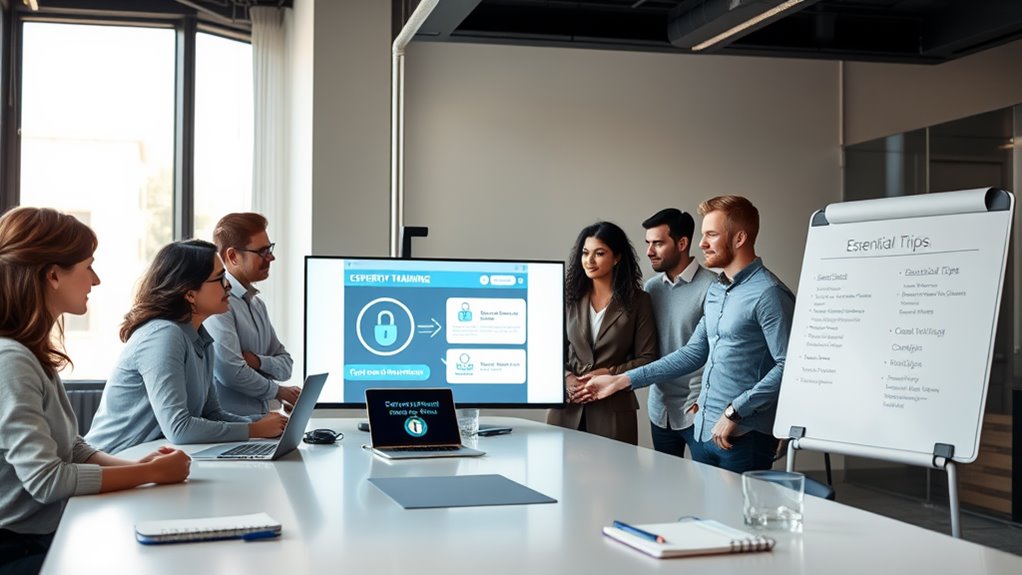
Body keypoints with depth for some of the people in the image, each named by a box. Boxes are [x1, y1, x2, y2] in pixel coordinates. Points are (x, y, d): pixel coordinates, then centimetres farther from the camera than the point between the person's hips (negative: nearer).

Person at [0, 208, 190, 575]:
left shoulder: (33, 354, 9)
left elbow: (73, 450, 12)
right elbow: (46, 480, -24)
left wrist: (138, 465, -5)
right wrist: (151, 473, -16)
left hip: (47, 536, 8)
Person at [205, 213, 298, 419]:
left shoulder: (257, 304, 17)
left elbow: (285, 366, 16)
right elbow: (231, 372, -20)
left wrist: (258, 361, -7)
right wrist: (277, 391, -2)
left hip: (260, 421, 8)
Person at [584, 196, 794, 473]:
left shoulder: (768, 294, -14)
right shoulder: (715, 291, 14)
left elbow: (786, 367, -20)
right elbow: (693, 353, 16)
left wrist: (734, 411, -20)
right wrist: (622, 381, 12)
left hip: (744, 437, -8)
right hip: (705, 431, 8)